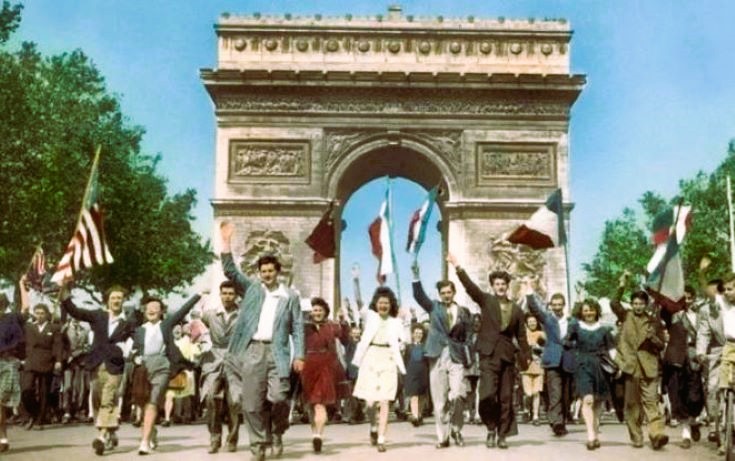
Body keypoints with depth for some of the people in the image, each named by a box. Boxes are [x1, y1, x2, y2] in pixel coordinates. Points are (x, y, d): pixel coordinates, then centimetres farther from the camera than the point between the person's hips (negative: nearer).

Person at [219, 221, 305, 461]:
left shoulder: (290, 296, 9)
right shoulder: (251, 289, 12)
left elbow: (297, 328, 8)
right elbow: (230, 271, 1)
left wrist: (298, 355, -1)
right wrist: (226, 242, -9)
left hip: (276, 351, -1)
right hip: (252, 350, 1)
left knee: (278, 397, -11)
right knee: (252, 402, 1)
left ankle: (277, 432, 17)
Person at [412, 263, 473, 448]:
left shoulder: (464, 312, 10)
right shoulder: (434, 307, 10)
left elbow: (468, 337, 10)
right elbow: (419, 295, -2)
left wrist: (468, 359, -1)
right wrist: (416, 276, -15)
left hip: (456, 358, 0)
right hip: (437, 358, 1)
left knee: (457, 395, -13)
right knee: (439, 400, 2)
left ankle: (456, 429, 10)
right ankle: (442, 437, 10)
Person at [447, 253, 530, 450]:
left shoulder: (516, 310, 12)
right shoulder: (486, 300, 5)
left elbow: (521, 336, 14)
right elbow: (470, 286, -10)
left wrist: (526, 357, 4)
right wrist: (458, 267, -23)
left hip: (507, 357, 2)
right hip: (488, 355, -2)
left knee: (506, 398, 4)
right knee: (487, 394, -12)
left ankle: (503, 435, 14)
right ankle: (491, 428, 10)